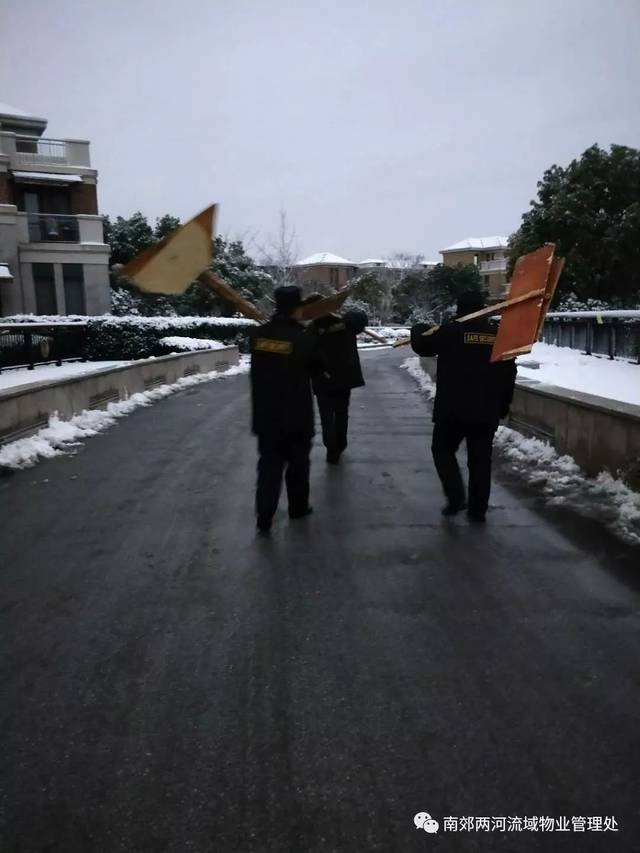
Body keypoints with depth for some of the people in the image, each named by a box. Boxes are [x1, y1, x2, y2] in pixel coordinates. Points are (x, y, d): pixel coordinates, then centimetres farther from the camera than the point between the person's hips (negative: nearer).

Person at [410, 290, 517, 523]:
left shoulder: (449, 332, -9)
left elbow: (421, 344, 6)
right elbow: (509, 376, 10)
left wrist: (419, 329, 28)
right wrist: (503, 407, 19)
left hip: (452, 410, -3)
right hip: (486, 412, 4)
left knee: (442, 450, 15)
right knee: (480, 459, 11)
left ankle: (456, 496, 1)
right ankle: (477, 509, 14)